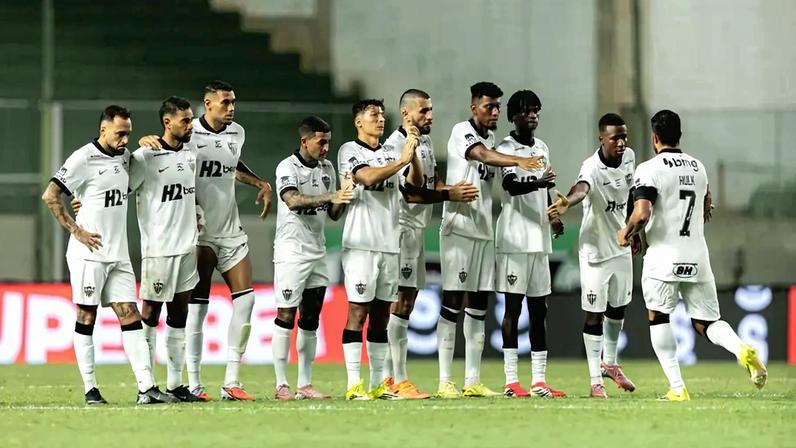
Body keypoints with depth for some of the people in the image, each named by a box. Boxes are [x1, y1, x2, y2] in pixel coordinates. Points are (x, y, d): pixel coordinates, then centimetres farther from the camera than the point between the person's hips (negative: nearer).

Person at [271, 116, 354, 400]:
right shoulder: (287, 168, -8)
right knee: (286, 316, -8)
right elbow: (293, 201, -26)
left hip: (317, 252, 7)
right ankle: (281, 385, -7)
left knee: (310, 320, 7)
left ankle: (305, 385, 10)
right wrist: (330, 197, -34)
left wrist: (343, 197, -7)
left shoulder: (327, 169, 12)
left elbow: (334, 214, 13)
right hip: (291, 251, -7)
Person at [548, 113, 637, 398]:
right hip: (595, 249, -7)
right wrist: (568, 202, -71)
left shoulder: (628, 157, -3)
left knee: (618, 308, 20)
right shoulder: (592, 168, -25)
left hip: (621, 245, 7)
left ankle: (609, 363, 40)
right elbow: (582, 187, -49)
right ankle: (596, 381, 4)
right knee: (594, 314, -1)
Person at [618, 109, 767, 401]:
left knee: (658, 319, 10)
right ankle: (741, 349, -22)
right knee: (707, 322, 10)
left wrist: (626, 233, -1)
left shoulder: (650, 169, -9)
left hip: (663, 257, -5)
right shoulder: (698, 168, 12)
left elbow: (642, 214, -20)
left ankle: (677, 388, 0)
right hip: (697, 255, 5)